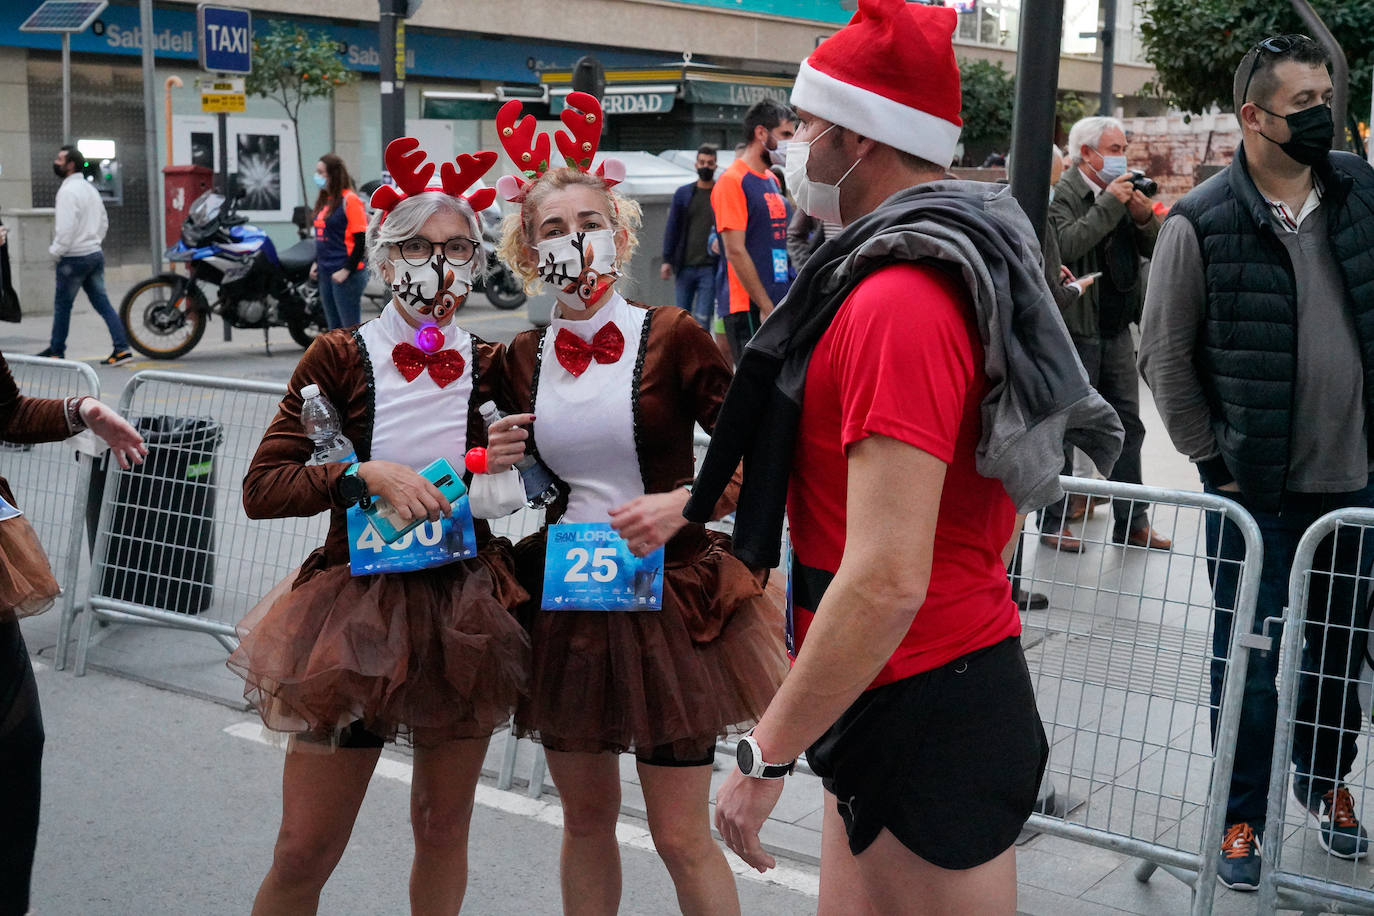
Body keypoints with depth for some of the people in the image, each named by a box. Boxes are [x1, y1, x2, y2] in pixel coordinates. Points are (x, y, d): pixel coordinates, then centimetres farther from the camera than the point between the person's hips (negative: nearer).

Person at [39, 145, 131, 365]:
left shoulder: (68, 190, -15)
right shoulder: (90, 188, 14)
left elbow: (66, 227, -21)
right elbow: (104, 221, 20)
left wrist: (55, 251, -10)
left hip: (75, 257, -8)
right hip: (95, 253, 8)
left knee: (62, 305, 5)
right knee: (102, 303, 6)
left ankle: (56, 351, 15)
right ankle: (122, 348, -3)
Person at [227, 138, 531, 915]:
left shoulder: (492, 364, 2)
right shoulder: (342, 358, -5)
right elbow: (262, 487, -8)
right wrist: (366, 475, -21)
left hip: (465, 611, 3)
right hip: (358, 612, -2)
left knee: (444, 827, 15)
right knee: (305, 852, 3)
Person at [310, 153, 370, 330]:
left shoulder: (349, 200, -12)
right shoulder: (324, 200, 14)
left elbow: (361, 240, -16)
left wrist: (347, 270, -18)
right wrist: (317, 262, 14)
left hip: (346, 276, -9)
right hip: (326, 274, 9)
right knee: (335, 328, 15)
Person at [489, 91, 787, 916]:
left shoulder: (672, 339, -8)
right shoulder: (524, 360, 4)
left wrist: (685, 503, -24)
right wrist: (502, 467, -4)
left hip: (668, 602, -4)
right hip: (561, 602, 4)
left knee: (682, 835, 2)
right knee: (586, 817, 17)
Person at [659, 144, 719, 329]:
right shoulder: (683, 193, 9)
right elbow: (672, 228, 10)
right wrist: (667, 260, 5)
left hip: (710, 267, -3)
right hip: (685, 266, 3)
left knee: (702, 318, -8)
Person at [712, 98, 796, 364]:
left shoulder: (772, 180, 18)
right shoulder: (733, 180, -9)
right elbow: (735, 252, -15)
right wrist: (766, 307, -17)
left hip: (779, 304, 9)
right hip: (750, 309, -9)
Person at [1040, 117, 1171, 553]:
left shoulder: (1121, 191, 13)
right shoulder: (1063, 194, -9)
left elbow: (1155, 249, 14)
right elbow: (1065, 246, -26)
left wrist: (1144, 217, -5)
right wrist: (1109, 204, -20)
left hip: (1118, 328, 8)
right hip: (1076, 330, -7)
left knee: (1127, 423, 10)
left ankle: (1132, 522, 19)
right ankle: (1053, 523, 10)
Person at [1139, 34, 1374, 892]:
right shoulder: (1202, 223, -12)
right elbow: (1165, 354, -6)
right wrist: (1212, 459, -5)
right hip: (1255, 488, -4)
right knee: (1249, 657, 6)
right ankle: (1243, 814, 23)